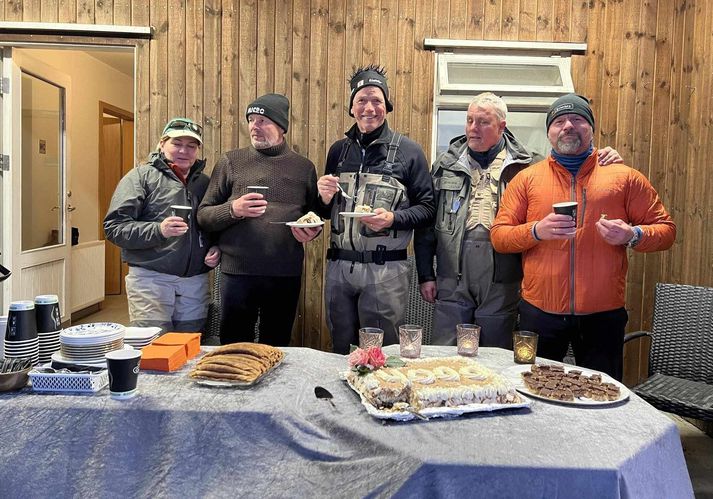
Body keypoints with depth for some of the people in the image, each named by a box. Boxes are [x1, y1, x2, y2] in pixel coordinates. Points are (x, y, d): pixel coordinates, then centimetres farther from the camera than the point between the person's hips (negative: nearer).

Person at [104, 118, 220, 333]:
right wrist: (158, 230, -22)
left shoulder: (204, 183, 16)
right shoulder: (141, 176, 1)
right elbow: (114, 226, -7)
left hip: (196, 282, 4)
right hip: (151, 279, -4)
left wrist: (217, 249, 2)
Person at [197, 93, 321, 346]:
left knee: (276, 350, 15)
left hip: (286, 275, 1)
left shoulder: (304, 167, 8)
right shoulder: (231, 162, 4)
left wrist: (312, 230, -6)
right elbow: (203, 215, 2)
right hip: (237, 272, -1)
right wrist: (233, 210, -17)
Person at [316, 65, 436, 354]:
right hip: (339, 266, 4)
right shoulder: (338, 150, 11)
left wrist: (393, 218, -19)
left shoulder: (408, 151, -1)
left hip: (386, 269, -4)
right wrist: (325, 199, -4)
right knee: (341, 353, 16)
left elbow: (428, 209, -2)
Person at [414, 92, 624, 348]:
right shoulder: (446, 164, 8)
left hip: (502, 284, -1)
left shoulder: (524, 165, 3)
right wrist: (426, 275, 4)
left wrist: (600, 164, -9)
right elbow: (426, 223, 8)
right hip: (452, 281, 1)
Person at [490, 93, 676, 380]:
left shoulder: (623, 177, 5)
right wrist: (537, 231, -16)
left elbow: (665, 229, 7)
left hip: (603, 313, 0)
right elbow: (498, 236, 2)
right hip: (540, 311, 0)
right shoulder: (527, 178, 6)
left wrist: (632, 235, -14)